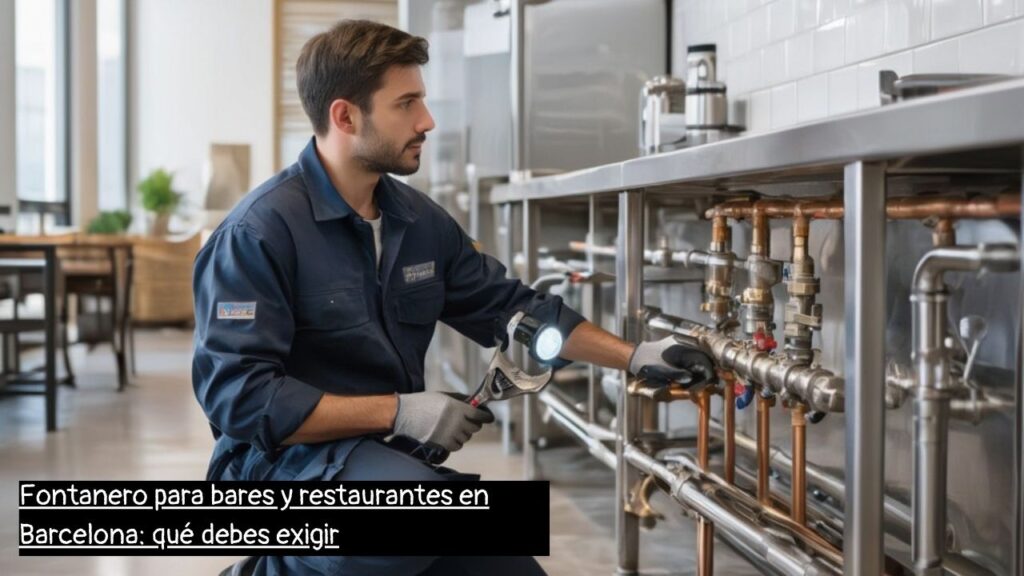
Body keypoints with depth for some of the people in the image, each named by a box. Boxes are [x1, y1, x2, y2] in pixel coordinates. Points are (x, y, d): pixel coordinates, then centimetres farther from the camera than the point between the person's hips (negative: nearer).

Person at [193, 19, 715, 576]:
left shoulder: (420, 220, 6)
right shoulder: (260, 230, -16)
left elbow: (510, 307, 17)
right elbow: (238, 396, -21)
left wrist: (636, 356, 11)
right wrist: (399, 411, -22)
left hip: (390, 456, 8)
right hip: (283, 457, -8)